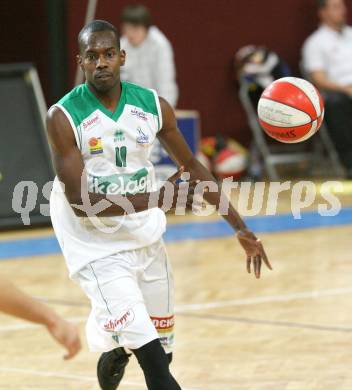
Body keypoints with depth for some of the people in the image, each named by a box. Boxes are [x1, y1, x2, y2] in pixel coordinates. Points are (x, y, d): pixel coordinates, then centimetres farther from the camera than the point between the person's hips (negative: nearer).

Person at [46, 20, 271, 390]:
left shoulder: (153, 106, -4)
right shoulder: (63, 117, -17)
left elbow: (191, 165, 10)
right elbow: (79, 200, -22)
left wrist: (240, 227, 7)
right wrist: (154, 199, -32)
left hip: (147, 243, 5)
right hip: (100, 251, -5)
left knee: (161, 353, 16)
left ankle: (112, 356, 48)